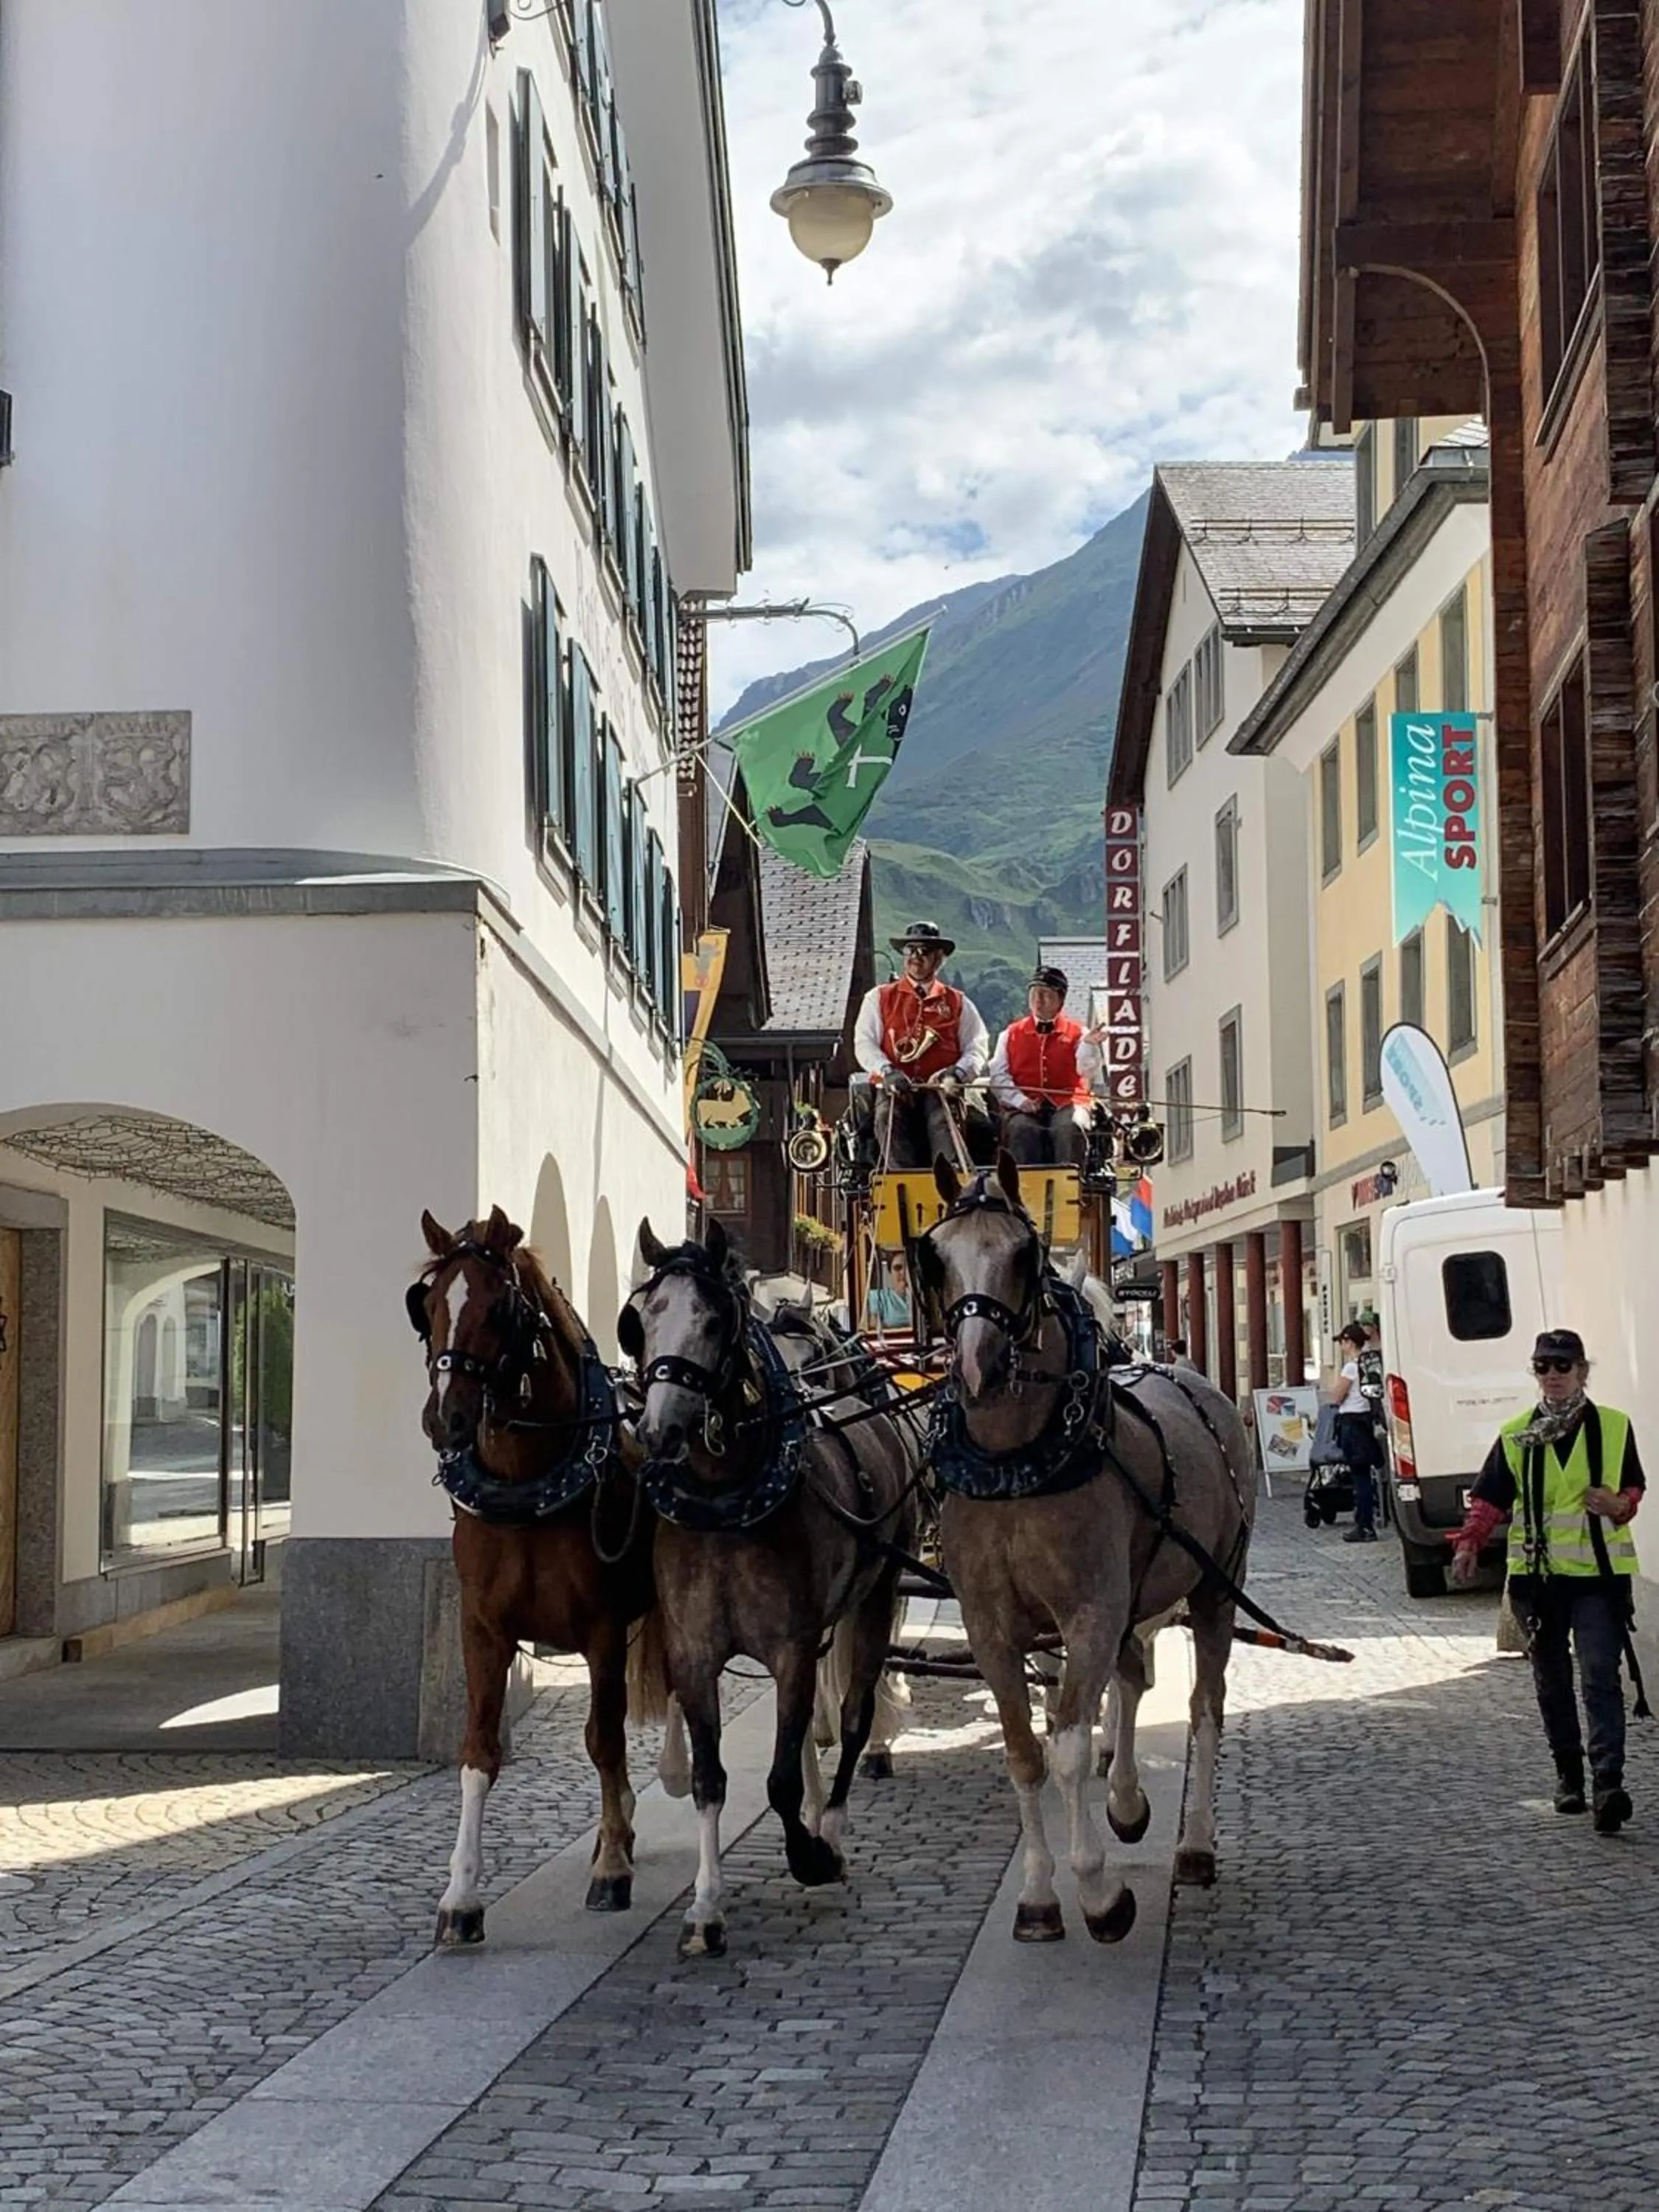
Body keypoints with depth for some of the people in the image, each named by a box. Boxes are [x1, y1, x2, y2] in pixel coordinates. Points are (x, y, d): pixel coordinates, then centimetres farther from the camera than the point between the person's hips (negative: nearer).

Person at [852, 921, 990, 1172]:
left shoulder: (958, 1003, 19)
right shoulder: (879, 998, 19)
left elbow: (977, 1048, 11)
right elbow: (864, 1043, 8)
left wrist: (958, 1072, -12)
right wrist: (888, 1071, -13)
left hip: (941, 1088, 0)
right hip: (896, 1088, 0)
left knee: (943, 1122, -32)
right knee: (888, 1118, -32)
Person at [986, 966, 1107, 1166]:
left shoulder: (1076, 1033, 12)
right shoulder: (1012, 1033, 16)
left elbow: (1087, 1071, -2)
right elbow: (998, 1075, 7)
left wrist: (1089, 1045, -23)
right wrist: (1019, 1100, -10)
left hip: (1066, 1104, -1)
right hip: (1024, 1107, 1)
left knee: (1069, 1129, -33)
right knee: (1022, 1131, -31)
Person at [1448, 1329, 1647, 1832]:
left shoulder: (1614, 1427, 3)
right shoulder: (1516, 1435, 6)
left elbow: (1635, 1487, 13)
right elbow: (1489, 1499, 8)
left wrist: (1619, 1505, -10)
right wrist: (1468, 1544, -8)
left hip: (1599, 1573, -2)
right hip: (1537, 1576, 3)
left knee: (1601, 1677, -14)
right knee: (1552, 1682, 11)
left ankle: (1608, 1782, -18)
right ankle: (1568, 1773, 27)